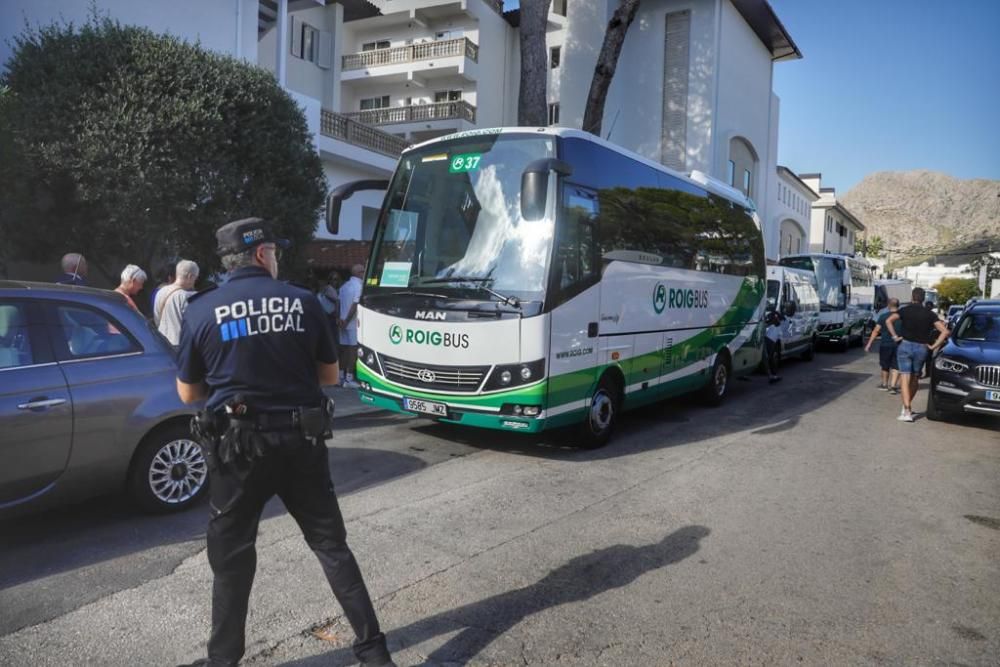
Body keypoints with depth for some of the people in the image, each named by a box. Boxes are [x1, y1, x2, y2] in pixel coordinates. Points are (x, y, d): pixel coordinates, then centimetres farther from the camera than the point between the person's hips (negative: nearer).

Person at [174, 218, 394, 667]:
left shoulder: (201, 310, -4)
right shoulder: (303, 302, -2)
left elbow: (188, 393, 5)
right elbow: (329, 375, 8)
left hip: (238, 444, -1)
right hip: (301, 441, 1)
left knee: (232, 556, 16)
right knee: (331, 544, 13)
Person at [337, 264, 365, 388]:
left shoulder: (344, 286, 14)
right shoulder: (359, 286, -10)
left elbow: (339, 303, 9)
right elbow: (354, 305, -17)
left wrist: (340, 319, 4)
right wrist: (346, 321, -14)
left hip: (343, 322, 7)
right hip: (353, 322, -7)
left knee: (344, 349, 12)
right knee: (353, 349, -3)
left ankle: (341, 377, 15)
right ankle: (349, 379, -4)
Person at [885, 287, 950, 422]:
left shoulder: (905, 310, 0)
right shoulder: (929, 314, 4)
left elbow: (888, 321, -16)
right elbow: (945, 331, -4)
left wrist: (895, 336, -9)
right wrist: (934, 346, 0)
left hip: (905, 345, -2)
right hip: (921, 348, 2)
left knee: (905, 378, -5)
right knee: (914, 379, 18)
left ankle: (907, 412, -14)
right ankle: (907, 405, 30)